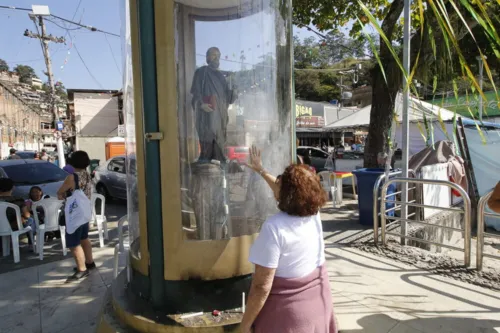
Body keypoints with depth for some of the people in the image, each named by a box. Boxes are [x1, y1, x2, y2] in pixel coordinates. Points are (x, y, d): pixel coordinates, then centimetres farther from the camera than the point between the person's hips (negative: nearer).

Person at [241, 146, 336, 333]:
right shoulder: (314, 212, -8)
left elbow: (262, 287, -24)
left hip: (287, 311, -6)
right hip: (318, 300, 6)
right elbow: (288, 192, 14)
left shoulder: (275, 227, -27)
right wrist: (261, 171, 25)